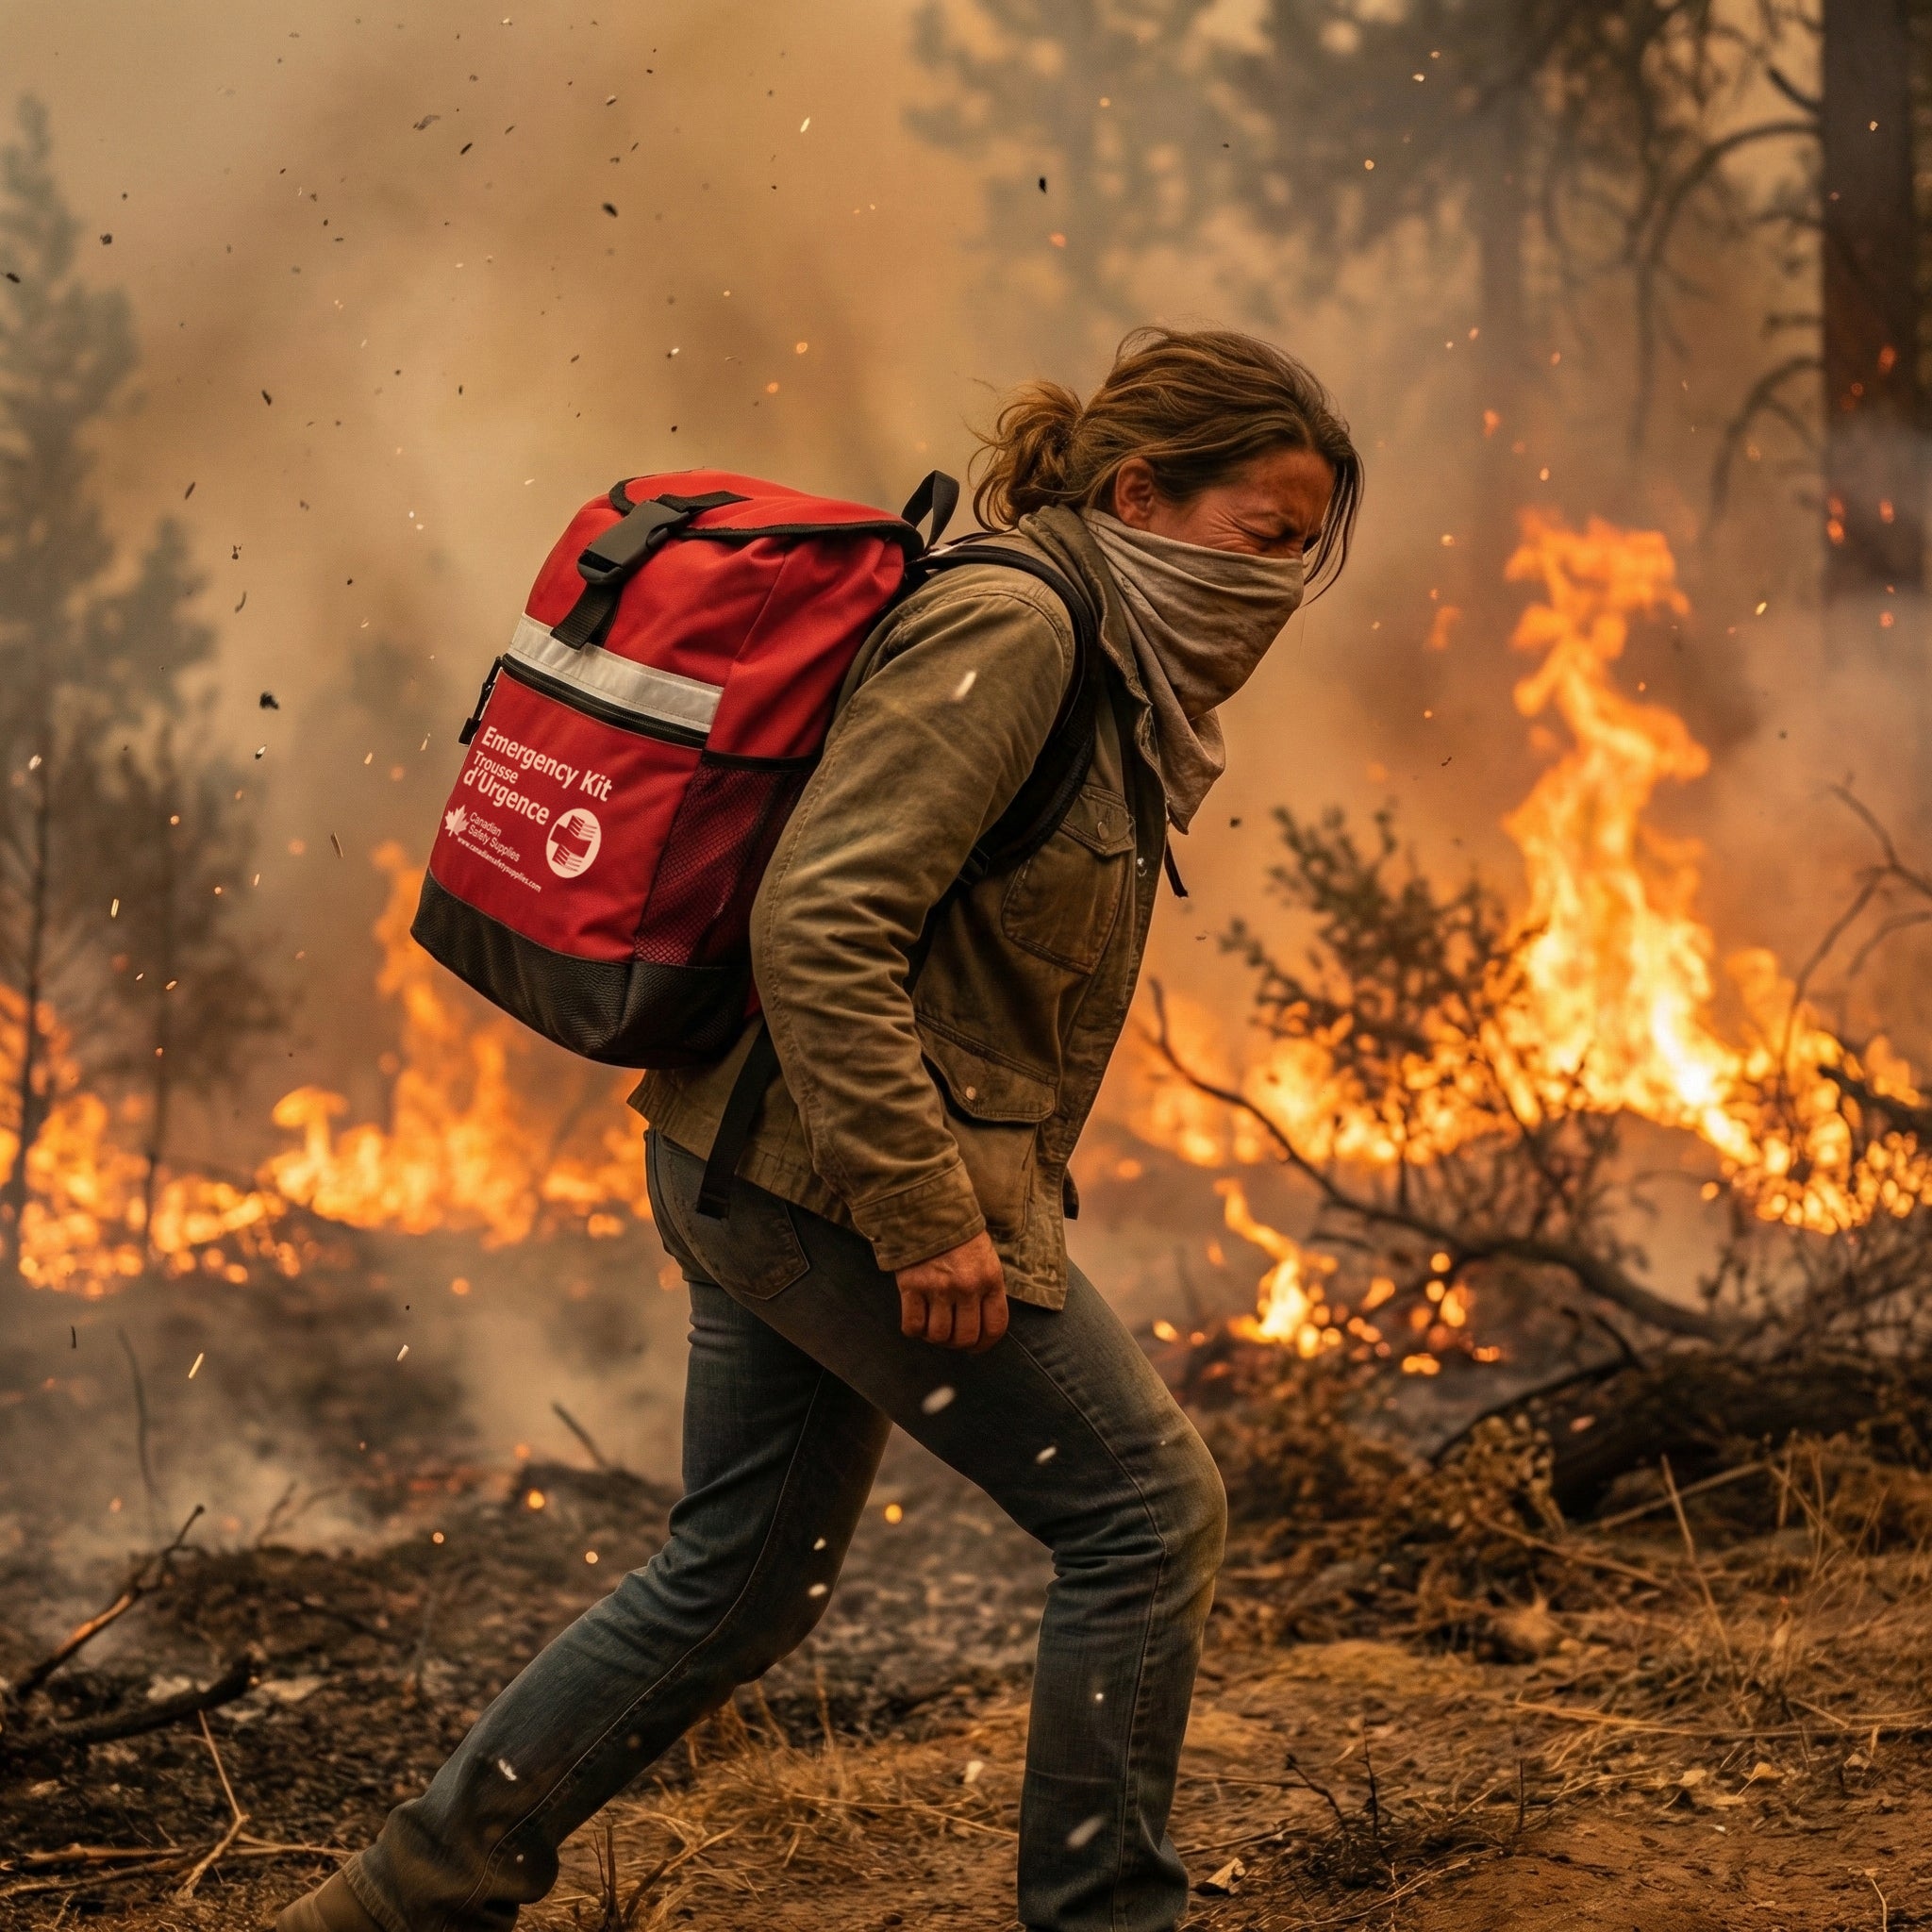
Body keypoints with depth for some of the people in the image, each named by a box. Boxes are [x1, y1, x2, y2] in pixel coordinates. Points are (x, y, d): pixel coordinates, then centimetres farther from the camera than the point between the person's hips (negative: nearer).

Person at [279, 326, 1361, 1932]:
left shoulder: (1085, 649, 12)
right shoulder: (1003, 629, -18)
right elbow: (821, 923, -26)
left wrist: (952, 1181, 18)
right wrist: (929, 1214, -24)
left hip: (772, 1167, 10)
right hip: (835, 1174, -10)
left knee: (745, 1573, 17)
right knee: (1145, 1509, -1)